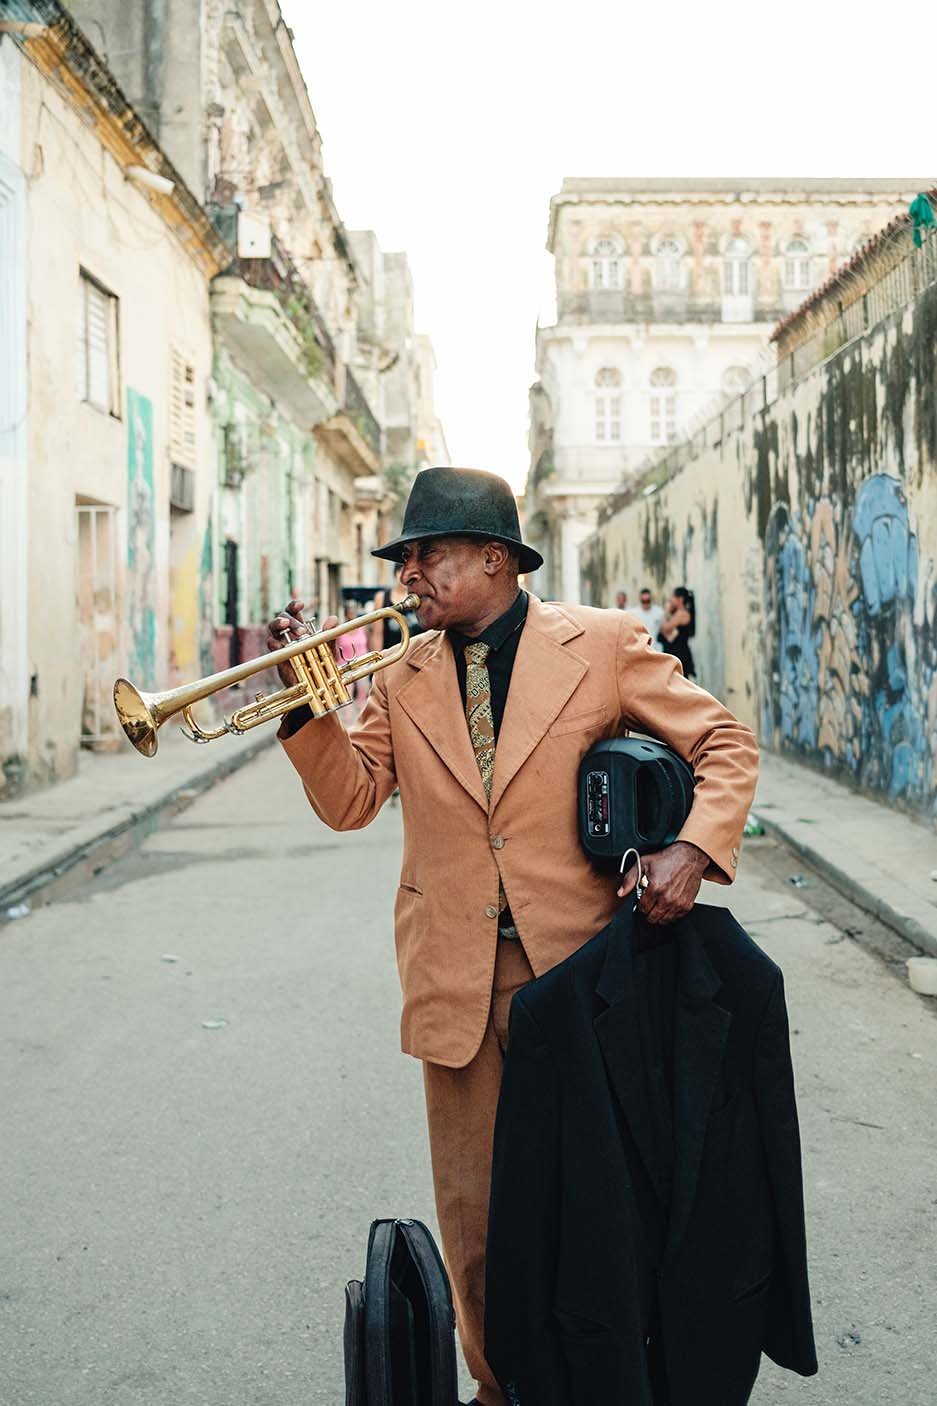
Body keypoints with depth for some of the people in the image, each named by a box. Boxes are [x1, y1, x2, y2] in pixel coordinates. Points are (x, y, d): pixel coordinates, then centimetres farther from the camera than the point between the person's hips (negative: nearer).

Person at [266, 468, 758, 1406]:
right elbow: (350, 800, 5)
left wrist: (692, 848, -15)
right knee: (474, 1213, 10)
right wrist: (304, 701, -8)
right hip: (459, 980, 3)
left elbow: (722, 744, 1)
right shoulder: (404, 675, 8)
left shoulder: (601, 644, -2)